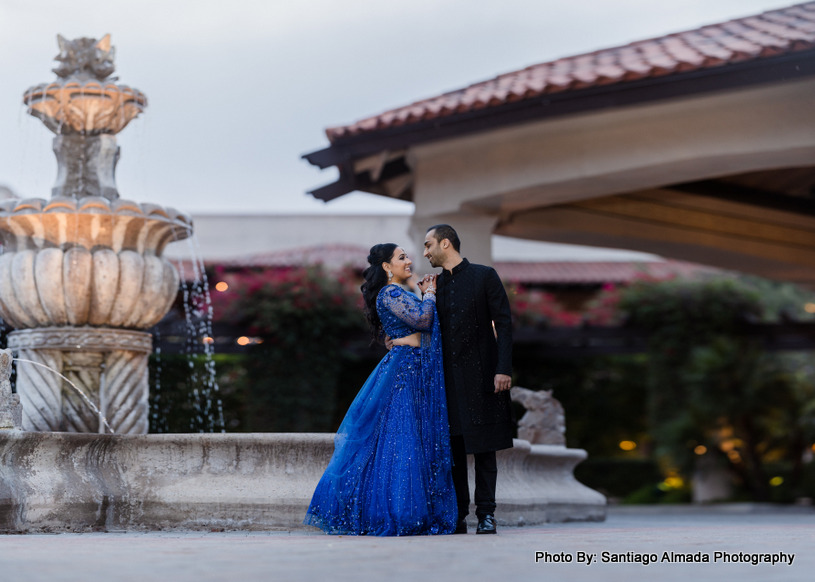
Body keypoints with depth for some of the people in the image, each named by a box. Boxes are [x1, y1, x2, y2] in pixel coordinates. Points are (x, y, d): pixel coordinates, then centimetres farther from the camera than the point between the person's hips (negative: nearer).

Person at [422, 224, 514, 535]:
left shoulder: (484, 276, 0)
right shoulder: (434, 283, 14)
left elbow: (503, 323, -5)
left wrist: (503, 369, -13)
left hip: (480, 375, -4)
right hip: (448, 377, 4)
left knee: (483, 446, -1)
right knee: (452, 448, 3)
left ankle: (486, 514, 3)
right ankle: (457, 516, 7)